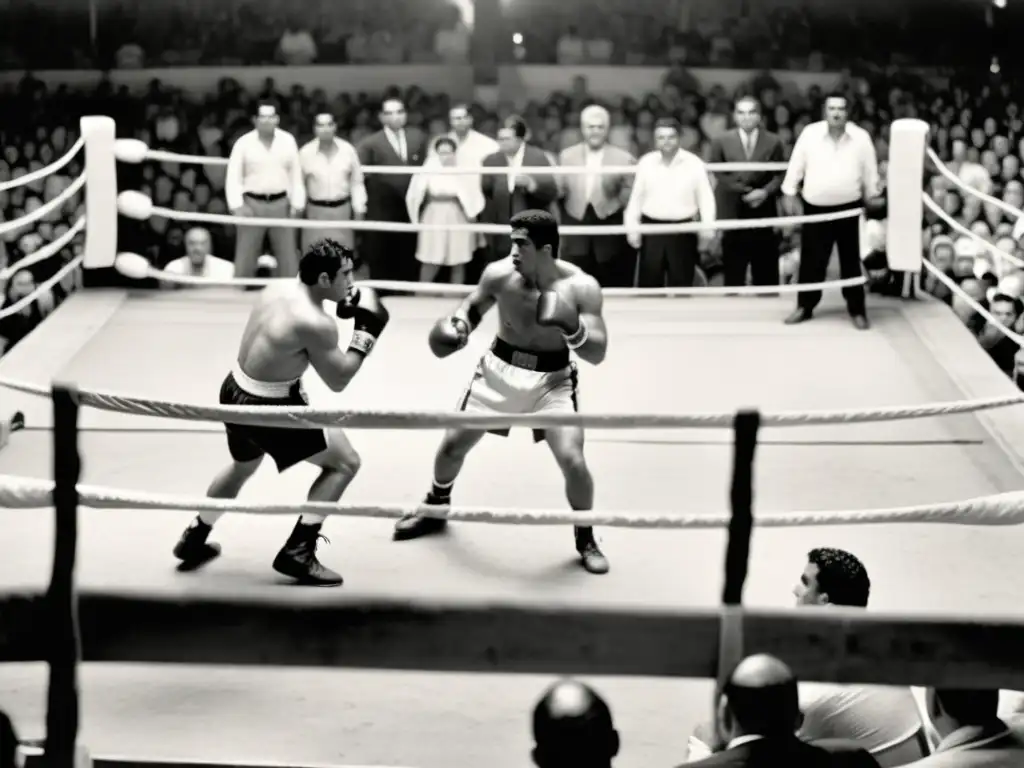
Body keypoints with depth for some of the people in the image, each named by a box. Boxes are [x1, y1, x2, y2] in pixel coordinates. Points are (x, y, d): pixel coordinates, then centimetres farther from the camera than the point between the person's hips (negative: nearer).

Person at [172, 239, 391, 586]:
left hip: (236, 392, 9)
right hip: (267, 409, -9)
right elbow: (338, 380, -14)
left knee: (243, 466, 36)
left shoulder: (280, 288, -1)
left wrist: (344, 308, 9)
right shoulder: (316, 323, -25)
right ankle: (298, 550, 5)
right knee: (344, 462, 5)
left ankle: (194, 540, 47)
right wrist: (366, 332, -10)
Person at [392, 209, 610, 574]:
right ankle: (436, 508, 39)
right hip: (499, 370, 2)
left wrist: (571, 328, -39)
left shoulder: (581, 287, -20)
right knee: (453, 444, 8)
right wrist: (459, 324, -17)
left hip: (552, 379, -2)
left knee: (573, 461, -15)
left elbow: (597, 354, -20)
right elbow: (474, 305, 6)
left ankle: (586, 539, 11)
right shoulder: (499, 274, -16)